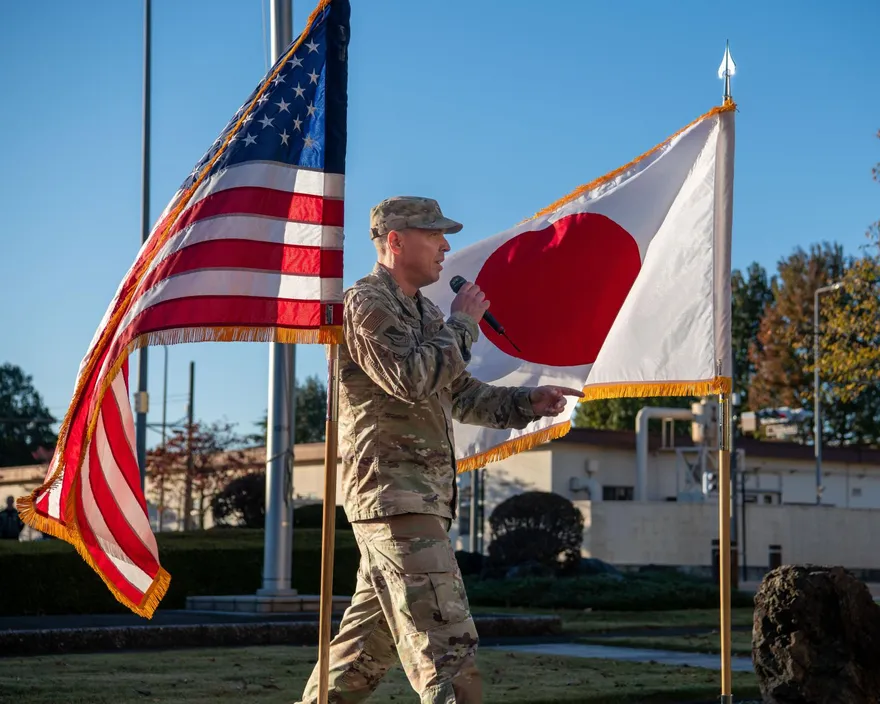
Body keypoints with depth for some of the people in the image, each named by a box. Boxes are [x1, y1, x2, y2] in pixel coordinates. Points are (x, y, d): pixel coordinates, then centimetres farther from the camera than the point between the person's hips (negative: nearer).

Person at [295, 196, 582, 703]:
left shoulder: (423, 312, 21)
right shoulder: (365, 304, -8)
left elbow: (461, 396, 25)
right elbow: (412, 379, -22)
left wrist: (527, 402, 11)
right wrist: (463, 324, -10)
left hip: (423, 497, 10)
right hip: (394, 493, -10)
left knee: (371, 634, 15)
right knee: (446, 638, -14)